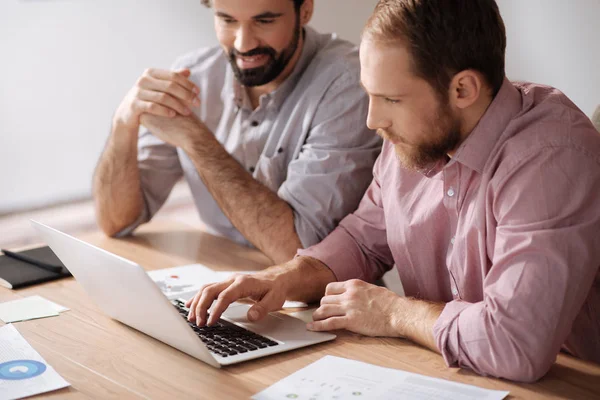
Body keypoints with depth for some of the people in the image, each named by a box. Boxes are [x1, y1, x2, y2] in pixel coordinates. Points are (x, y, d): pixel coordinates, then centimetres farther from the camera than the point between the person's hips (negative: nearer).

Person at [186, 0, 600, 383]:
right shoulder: (416, 134, 0)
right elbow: (363, 240, 14)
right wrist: (289, 278, -5)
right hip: (429, 377, 7)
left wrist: (392, 313, -18)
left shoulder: (553, 161, -26)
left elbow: (518, 344, -34)